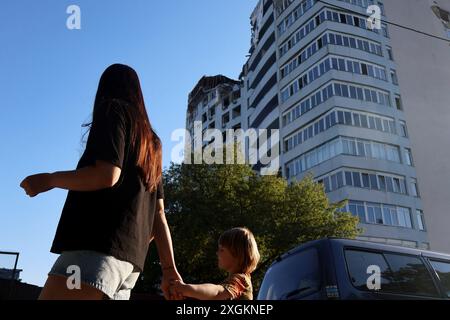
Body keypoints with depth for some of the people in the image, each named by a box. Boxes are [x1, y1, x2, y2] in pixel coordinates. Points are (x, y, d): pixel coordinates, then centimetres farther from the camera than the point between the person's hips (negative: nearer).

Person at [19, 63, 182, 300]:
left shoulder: (114, 111, 5)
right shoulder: (152, 143, 26)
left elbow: (107, 175, -12)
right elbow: (158, 213, 20)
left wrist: (49, 180, 2)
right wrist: (169, 268, 18)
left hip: (97, 246, -8)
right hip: (130, 256, 8)